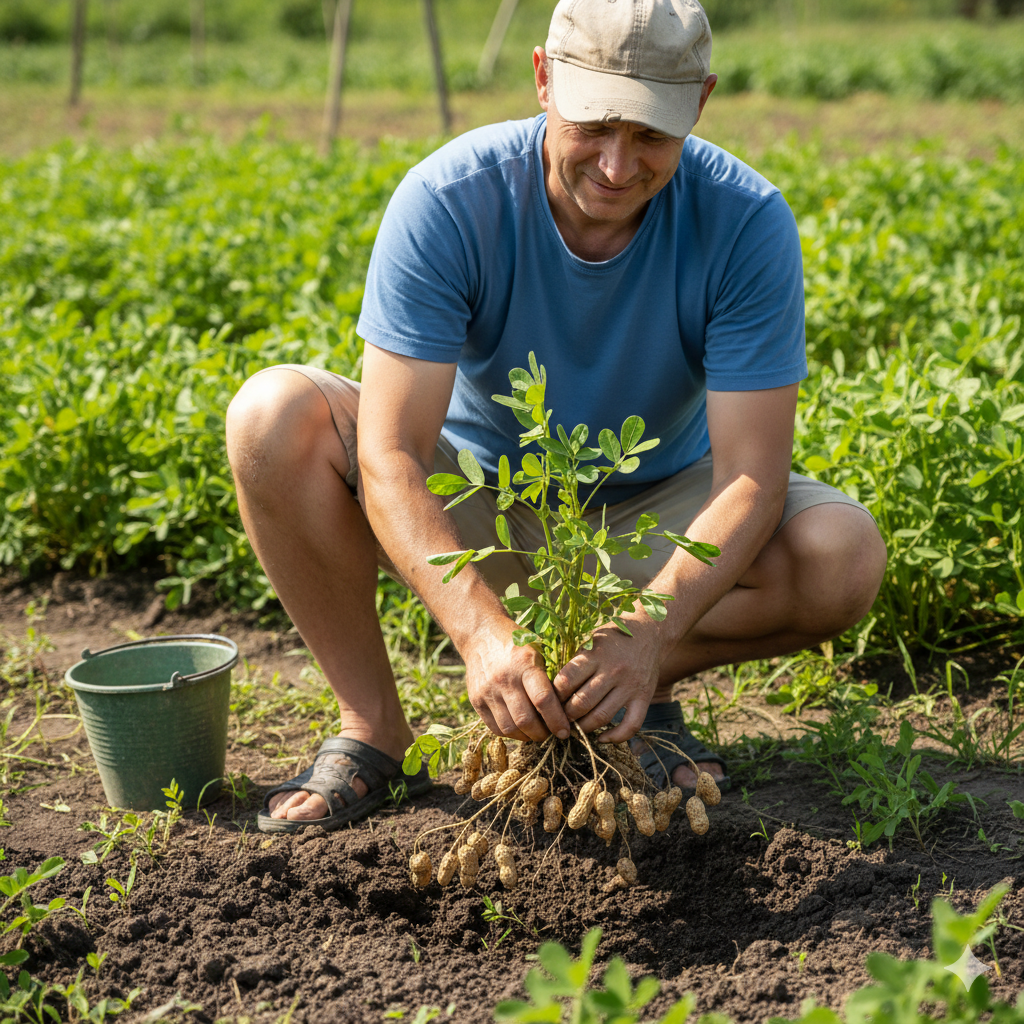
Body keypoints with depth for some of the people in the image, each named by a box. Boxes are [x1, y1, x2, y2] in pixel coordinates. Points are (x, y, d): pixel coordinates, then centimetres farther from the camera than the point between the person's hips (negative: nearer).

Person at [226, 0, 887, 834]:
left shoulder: (748, 223, -23)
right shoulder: (446, 202, -26)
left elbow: (751, 476, -26)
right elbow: (390, 457, -30)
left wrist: (649, 632, -44)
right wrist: (482, 630, -46)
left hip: (652, 511, 1)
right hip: (473, 512, 0)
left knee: (846, 554, -27)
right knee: (275, 415, -27)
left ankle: (646, 687, -1)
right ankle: (373, 727, -12)